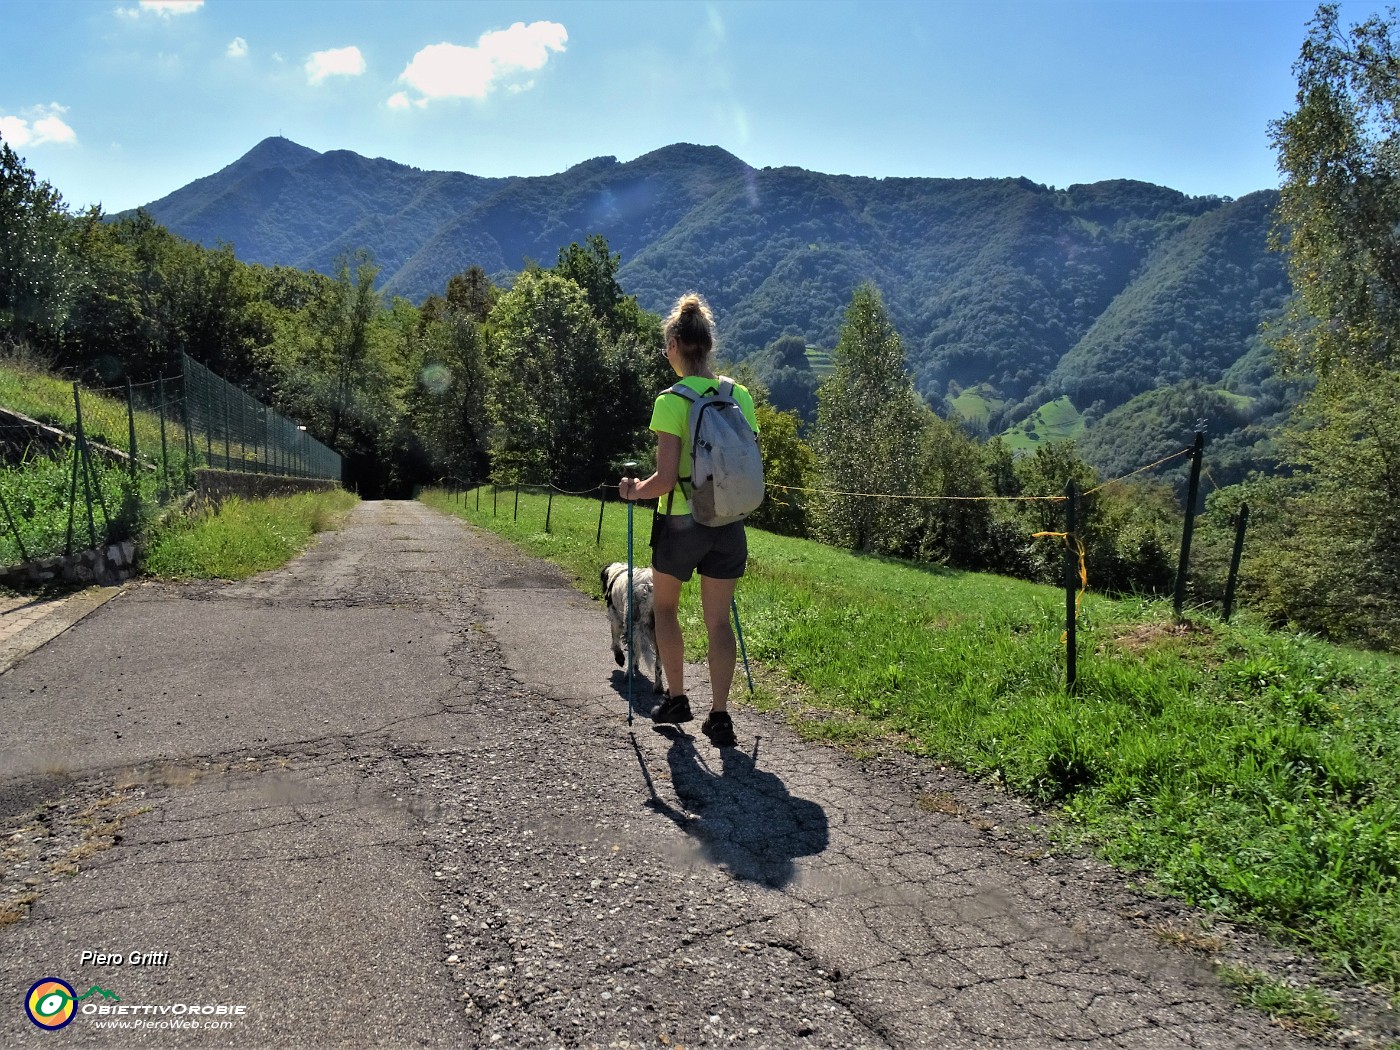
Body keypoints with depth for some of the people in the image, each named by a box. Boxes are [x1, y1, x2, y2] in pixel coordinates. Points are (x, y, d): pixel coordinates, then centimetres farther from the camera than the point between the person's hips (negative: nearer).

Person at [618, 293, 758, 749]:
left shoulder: (672, 401, -15)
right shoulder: (741, 395, 2)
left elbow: (665, 478, -19)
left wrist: (634, 490, 0)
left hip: (681, 523, -4)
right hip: (728, 525, 4)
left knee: (664, 606, 21)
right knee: (718, 620, 11)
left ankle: (676, 698, 27)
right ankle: (719, 715, 8)